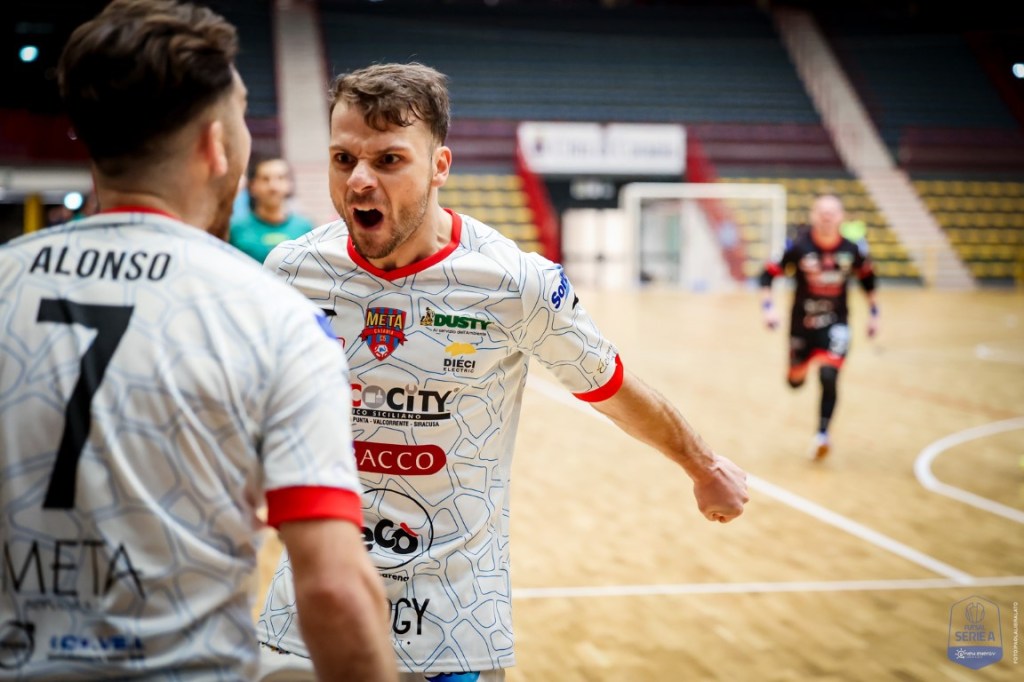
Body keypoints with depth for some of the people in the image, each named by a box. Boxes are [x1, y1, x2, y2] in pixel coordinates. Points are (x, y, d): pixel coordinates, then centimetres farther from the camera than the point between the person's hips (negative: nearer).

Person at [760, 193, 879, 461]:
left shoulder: (852, 249, -9)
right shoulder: (798, 246, -17)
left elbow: (867, 277, 10)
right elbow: (768, 274, -10)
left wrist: (873, 312, 12)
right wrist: (767, 306, -22)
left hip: (836, 323, 0)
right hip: (802, 322, 0)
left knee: (829, 377, -21)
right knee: (796, 381, 16)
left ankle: (822, 434, -9)